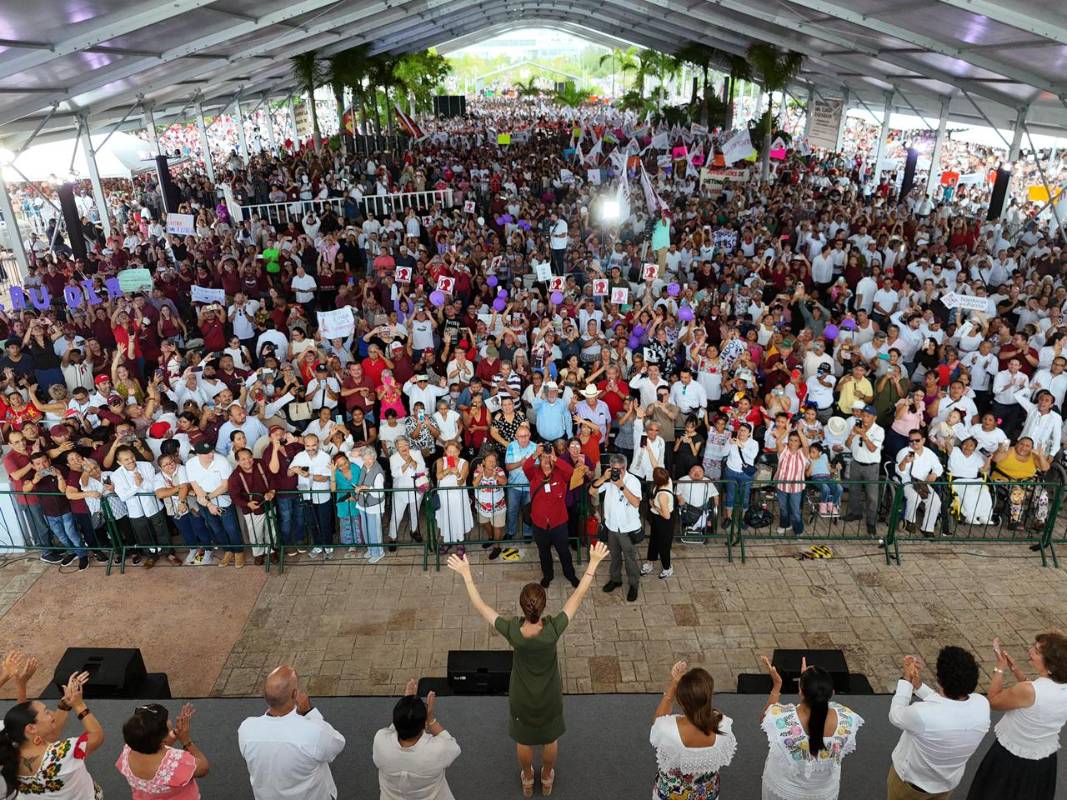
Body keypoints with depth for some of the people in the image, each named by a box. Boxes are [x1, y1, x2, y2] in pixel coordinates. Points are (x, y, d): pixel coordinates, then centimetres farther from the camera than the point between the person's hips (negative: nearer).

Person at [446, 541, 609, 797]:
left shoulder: (512, 631, -34)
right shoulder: (553, 629, -35)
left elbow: (480, 606, -24)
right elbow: (578, 595, -28)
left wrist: (466, 575, -17)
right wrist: (593, 563, -22)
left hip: (522, 697, 0)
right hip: (549, 696, 0)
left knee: (523, 740, 28)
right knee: (550, 739, 29)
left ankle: (527, 780, 53)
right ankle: (547, 779, 53)